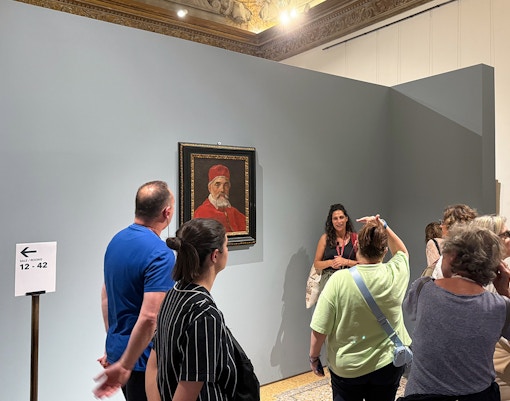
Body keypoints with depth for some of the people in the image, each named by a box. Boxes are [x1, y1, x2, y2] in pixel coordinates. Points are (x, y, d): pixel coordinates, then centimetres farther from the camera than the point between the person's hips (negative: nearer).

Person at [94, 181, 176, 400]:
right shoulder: (161, 254, -23)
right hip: (143, 358, -8)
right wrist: (124, 366, -22)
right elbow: (149, 317, -30)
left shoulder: (116, 241, 2)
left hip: (118, 349, 8)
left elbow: (106, 296, 12)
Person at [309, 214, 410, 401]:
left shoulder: (339, 280, -24)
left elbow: (319, 330, -19)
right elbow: (402, 251, 11)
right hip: (388, 364, 3)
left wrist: (314, 357, -3)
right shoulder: (396, 274, -15)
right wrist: (384, 226, 1)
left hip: (346, 369, -2)